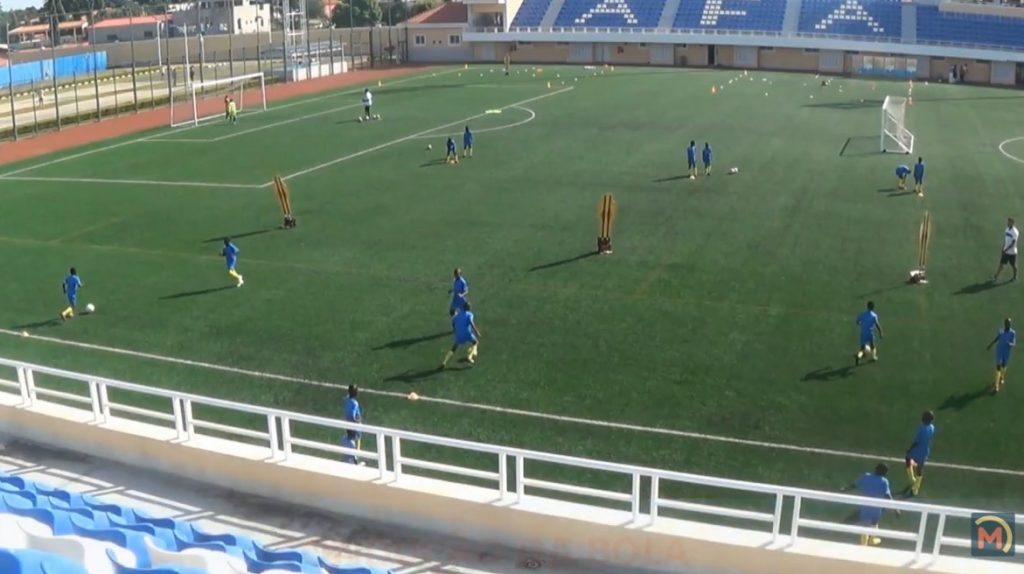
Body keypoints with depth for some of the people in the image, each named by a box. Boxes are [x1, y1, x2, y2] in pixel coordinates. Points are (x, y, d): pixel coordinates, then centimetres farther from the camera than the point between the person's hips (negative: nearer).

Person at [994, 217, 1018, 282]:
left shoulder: (1015, 232, -23)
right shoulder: (1007, 229, 1)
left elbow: (1013, 243, -23)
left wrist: (1005, 250, -24)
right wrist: (1003, 248, 12)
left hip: (1012, 252, -6)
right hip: (1005, 251, 6)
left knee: (1013, 265, 11)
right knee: (1001, 263, 6)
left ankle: (1014, 277, 31)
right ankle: (996, 277, 10)